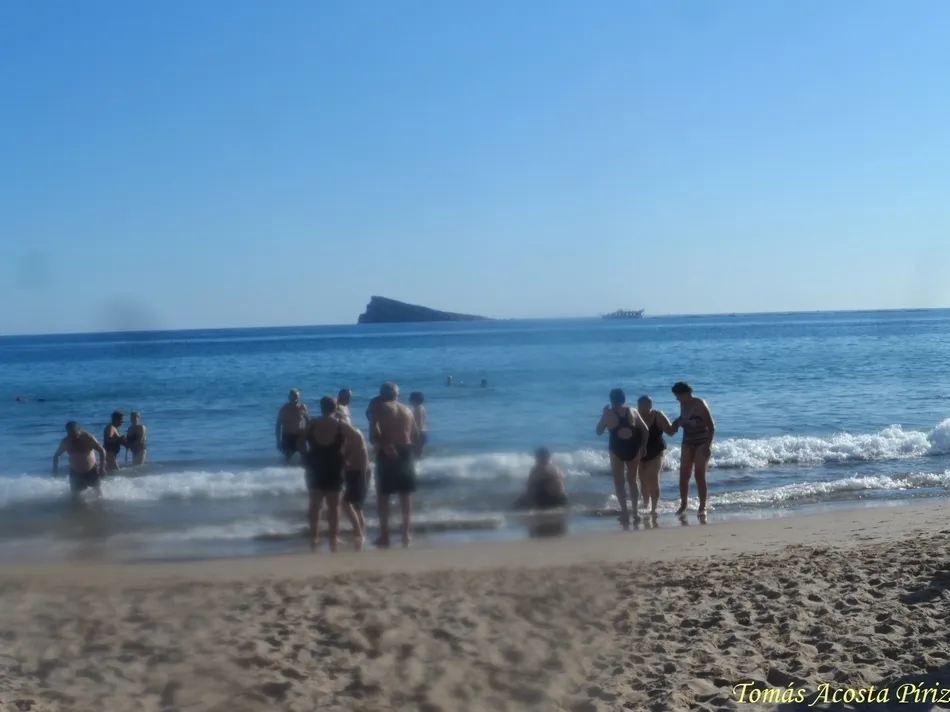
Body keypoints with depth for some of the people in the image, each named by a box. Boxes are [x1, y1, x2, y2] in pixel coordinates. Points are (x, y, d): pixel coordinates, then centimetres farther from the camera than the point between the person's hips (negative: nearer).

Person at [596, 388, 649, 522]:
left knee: (619, 483, 6)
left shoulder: (608, 414, -6)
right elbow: (645, 430, 2)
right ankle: (635, 511, 12)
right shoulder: (633, 412, 2)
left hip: (617, 450, -3)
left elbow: (599, 431, 4)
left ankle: (624, 512, -1)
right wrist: (643, 446, 12)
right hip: (633, 449, 3)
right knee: (632, 481, 14)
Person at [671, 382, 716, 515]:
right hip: (687, 443, 6)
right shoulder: (683, 405, 3)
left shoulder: (700, 405, -16)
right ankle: (683, 505, 12)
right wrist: (677, 423, -1)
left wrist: (708, 445, -23)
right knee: (683, 475, 1)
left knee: (700, 475, -8)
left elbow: (711, 426, -17)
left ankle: (702, 507, -2)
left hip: (702, 443, -6)